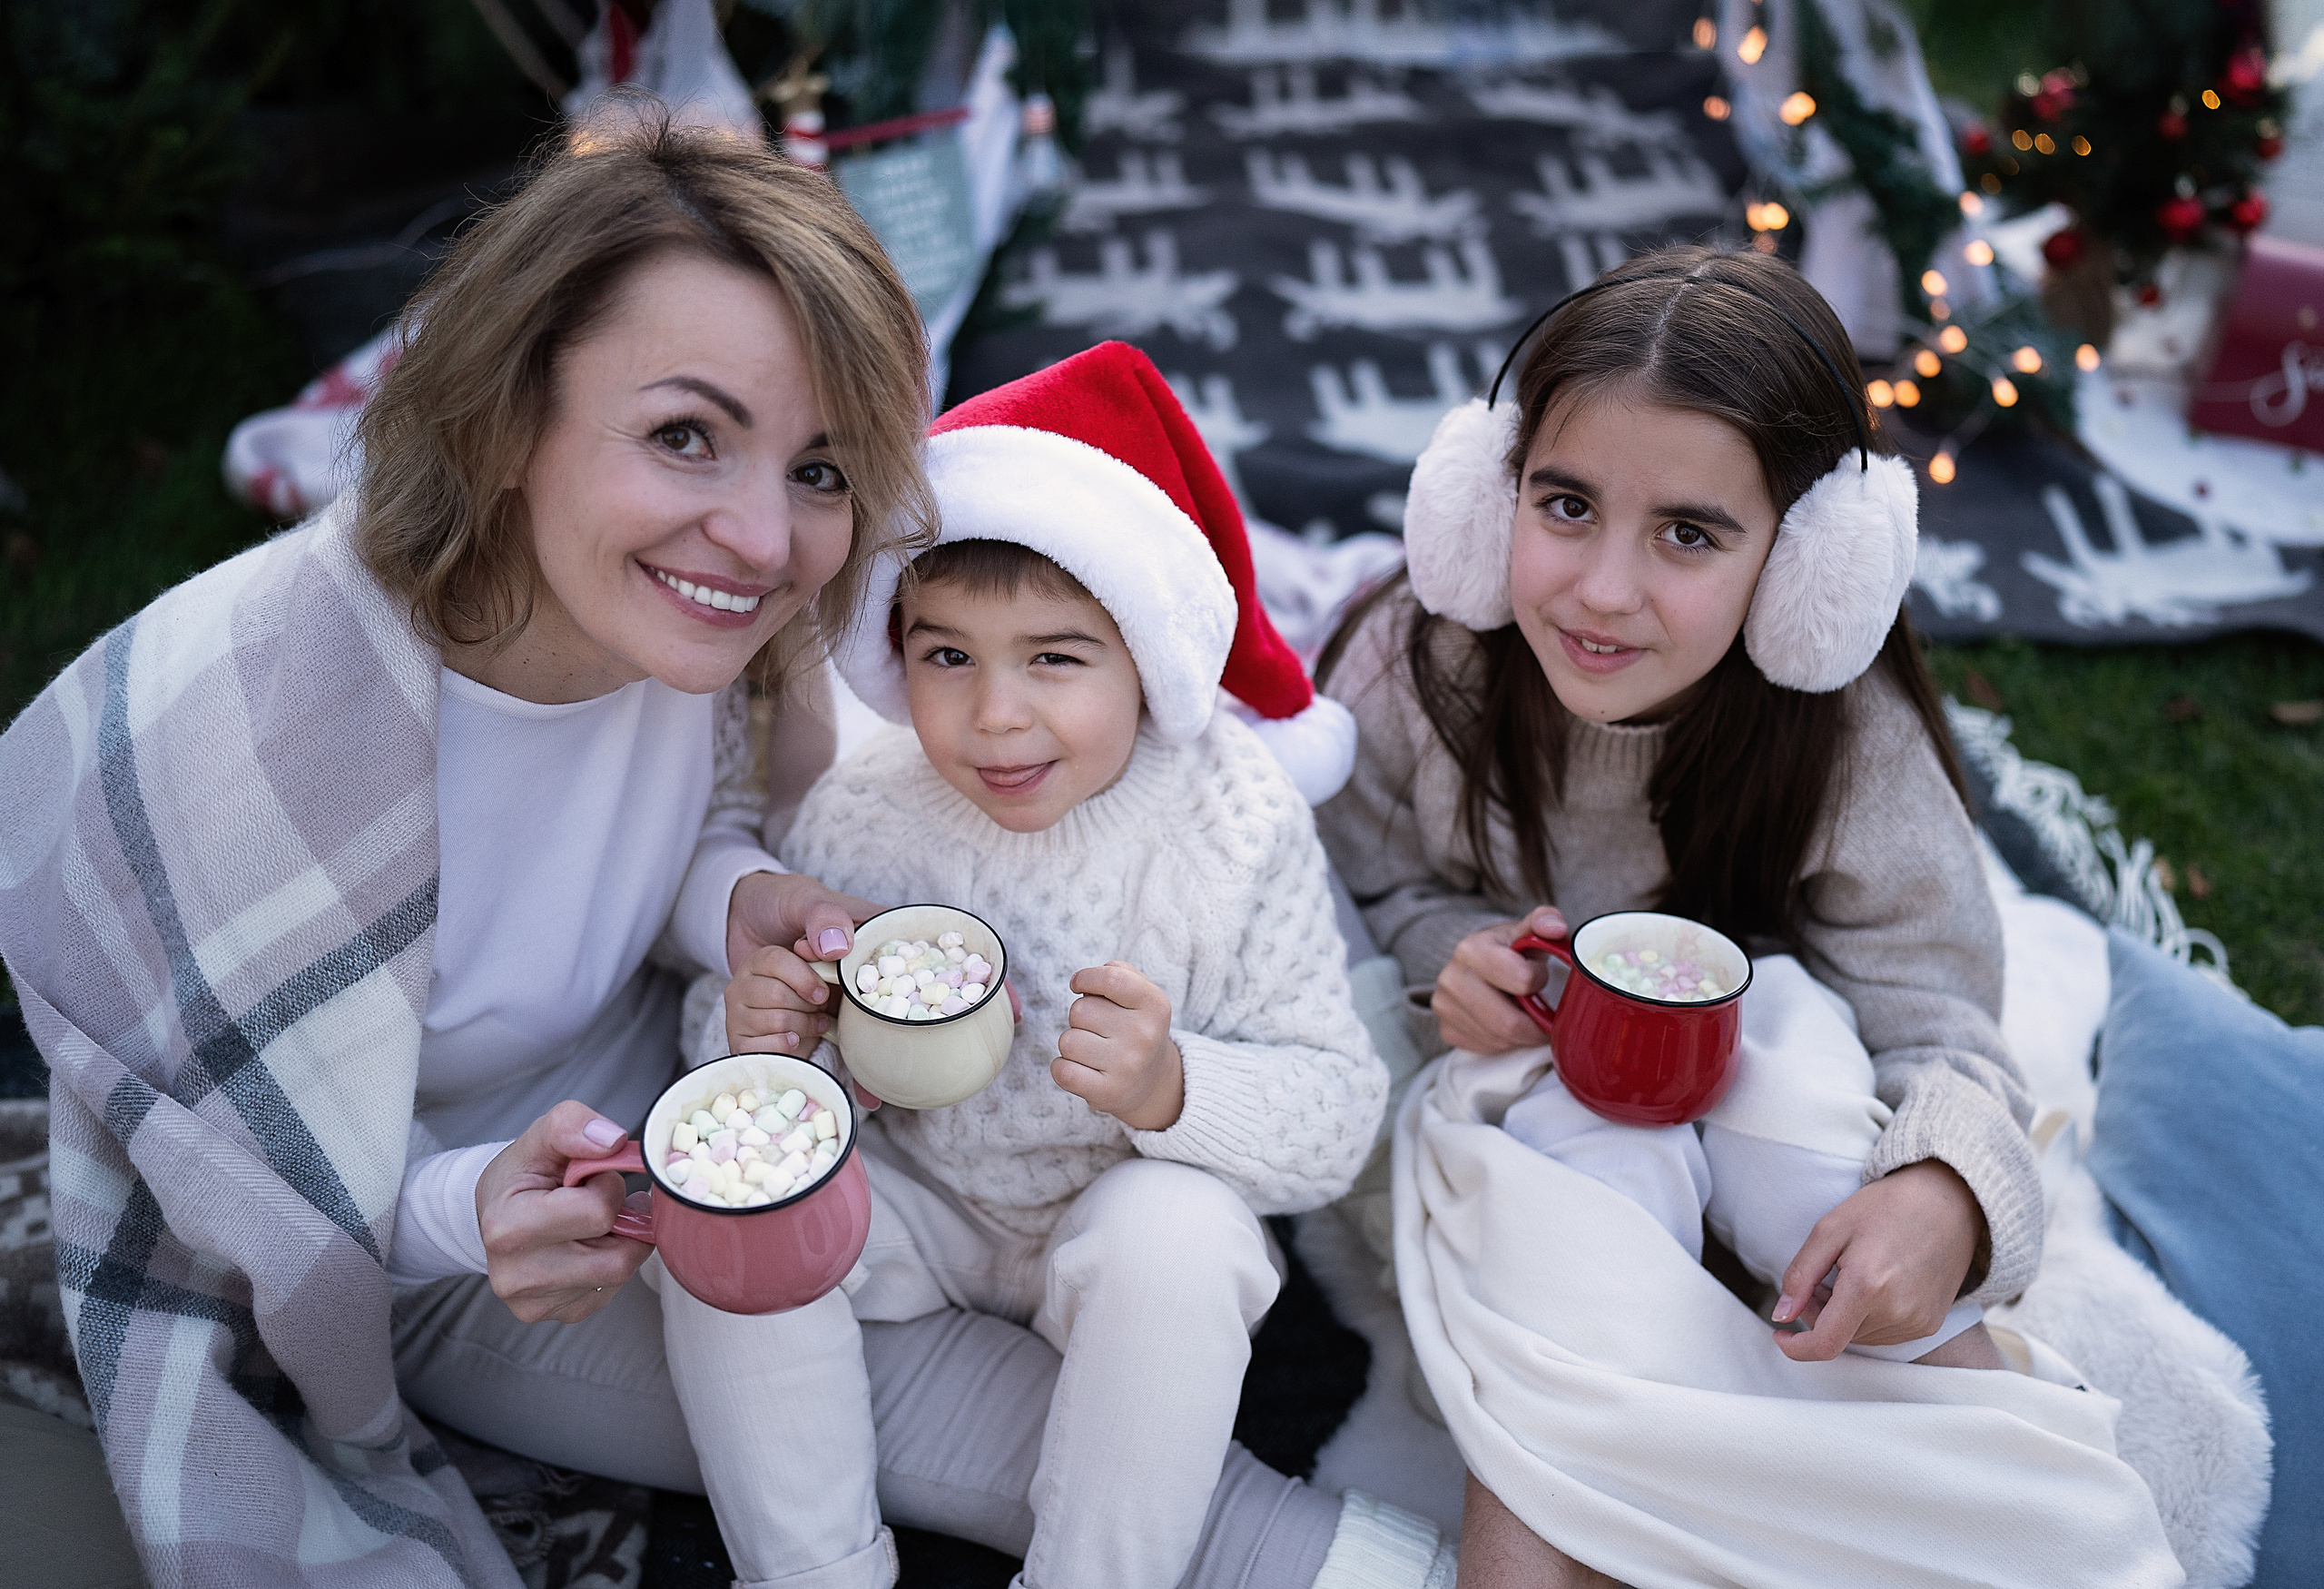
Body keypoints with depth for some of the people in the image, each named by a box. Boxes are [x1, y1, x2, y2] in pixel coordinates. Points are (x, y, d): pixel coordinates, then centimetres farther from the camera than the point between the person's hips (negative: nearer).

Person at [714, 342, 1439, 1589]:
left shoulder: (1234, 828, -17)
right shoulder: (853, 819, -11)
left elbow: (1336, 1109, -17)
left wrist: (1171, 1089, -37)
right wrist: (761, 1040, -24)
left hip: (1123, 1209, -2)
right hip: (921, 1209, 3)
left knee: (1174, 1238, -34)